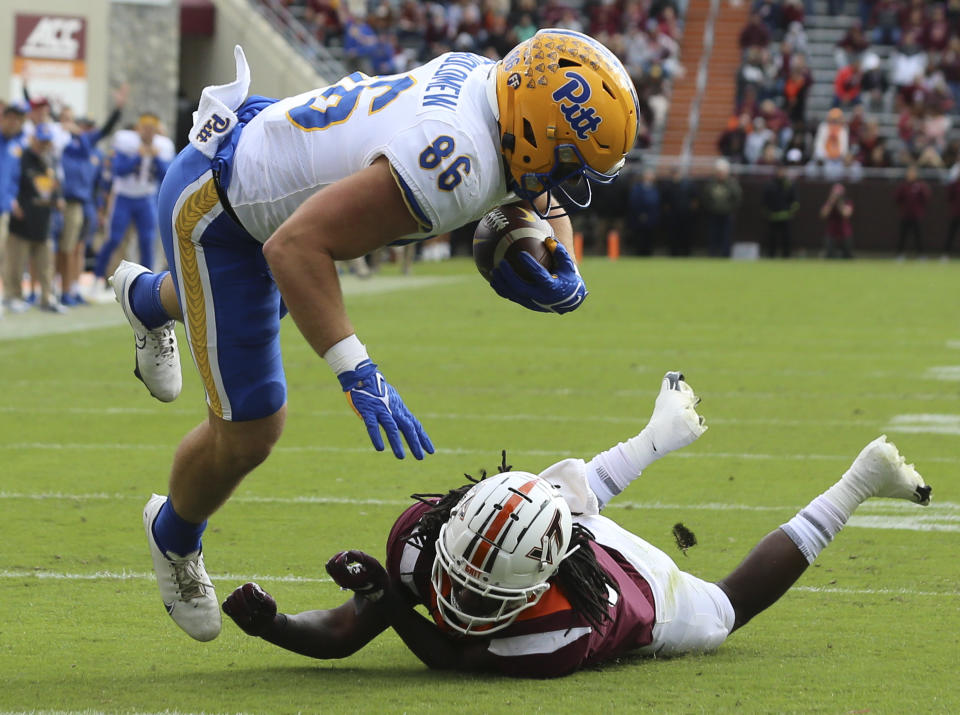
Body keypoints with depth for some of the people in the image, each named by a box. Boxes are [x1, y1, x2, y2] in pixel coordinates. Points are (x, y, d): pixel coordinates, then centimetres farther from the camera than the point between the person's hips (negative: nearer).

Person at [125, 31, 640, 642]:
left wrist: (564, 281, -16)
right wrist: (358, 373, -42)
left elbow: (548, 209, 6)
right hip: (218, 211, -9)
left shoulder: (493, 83, -13)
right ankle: (175, 536, 32)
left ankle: (151, 299, 70)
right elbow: (295, 248, -39)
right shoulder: (456, 162, -40)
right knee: (248, 434, 0)